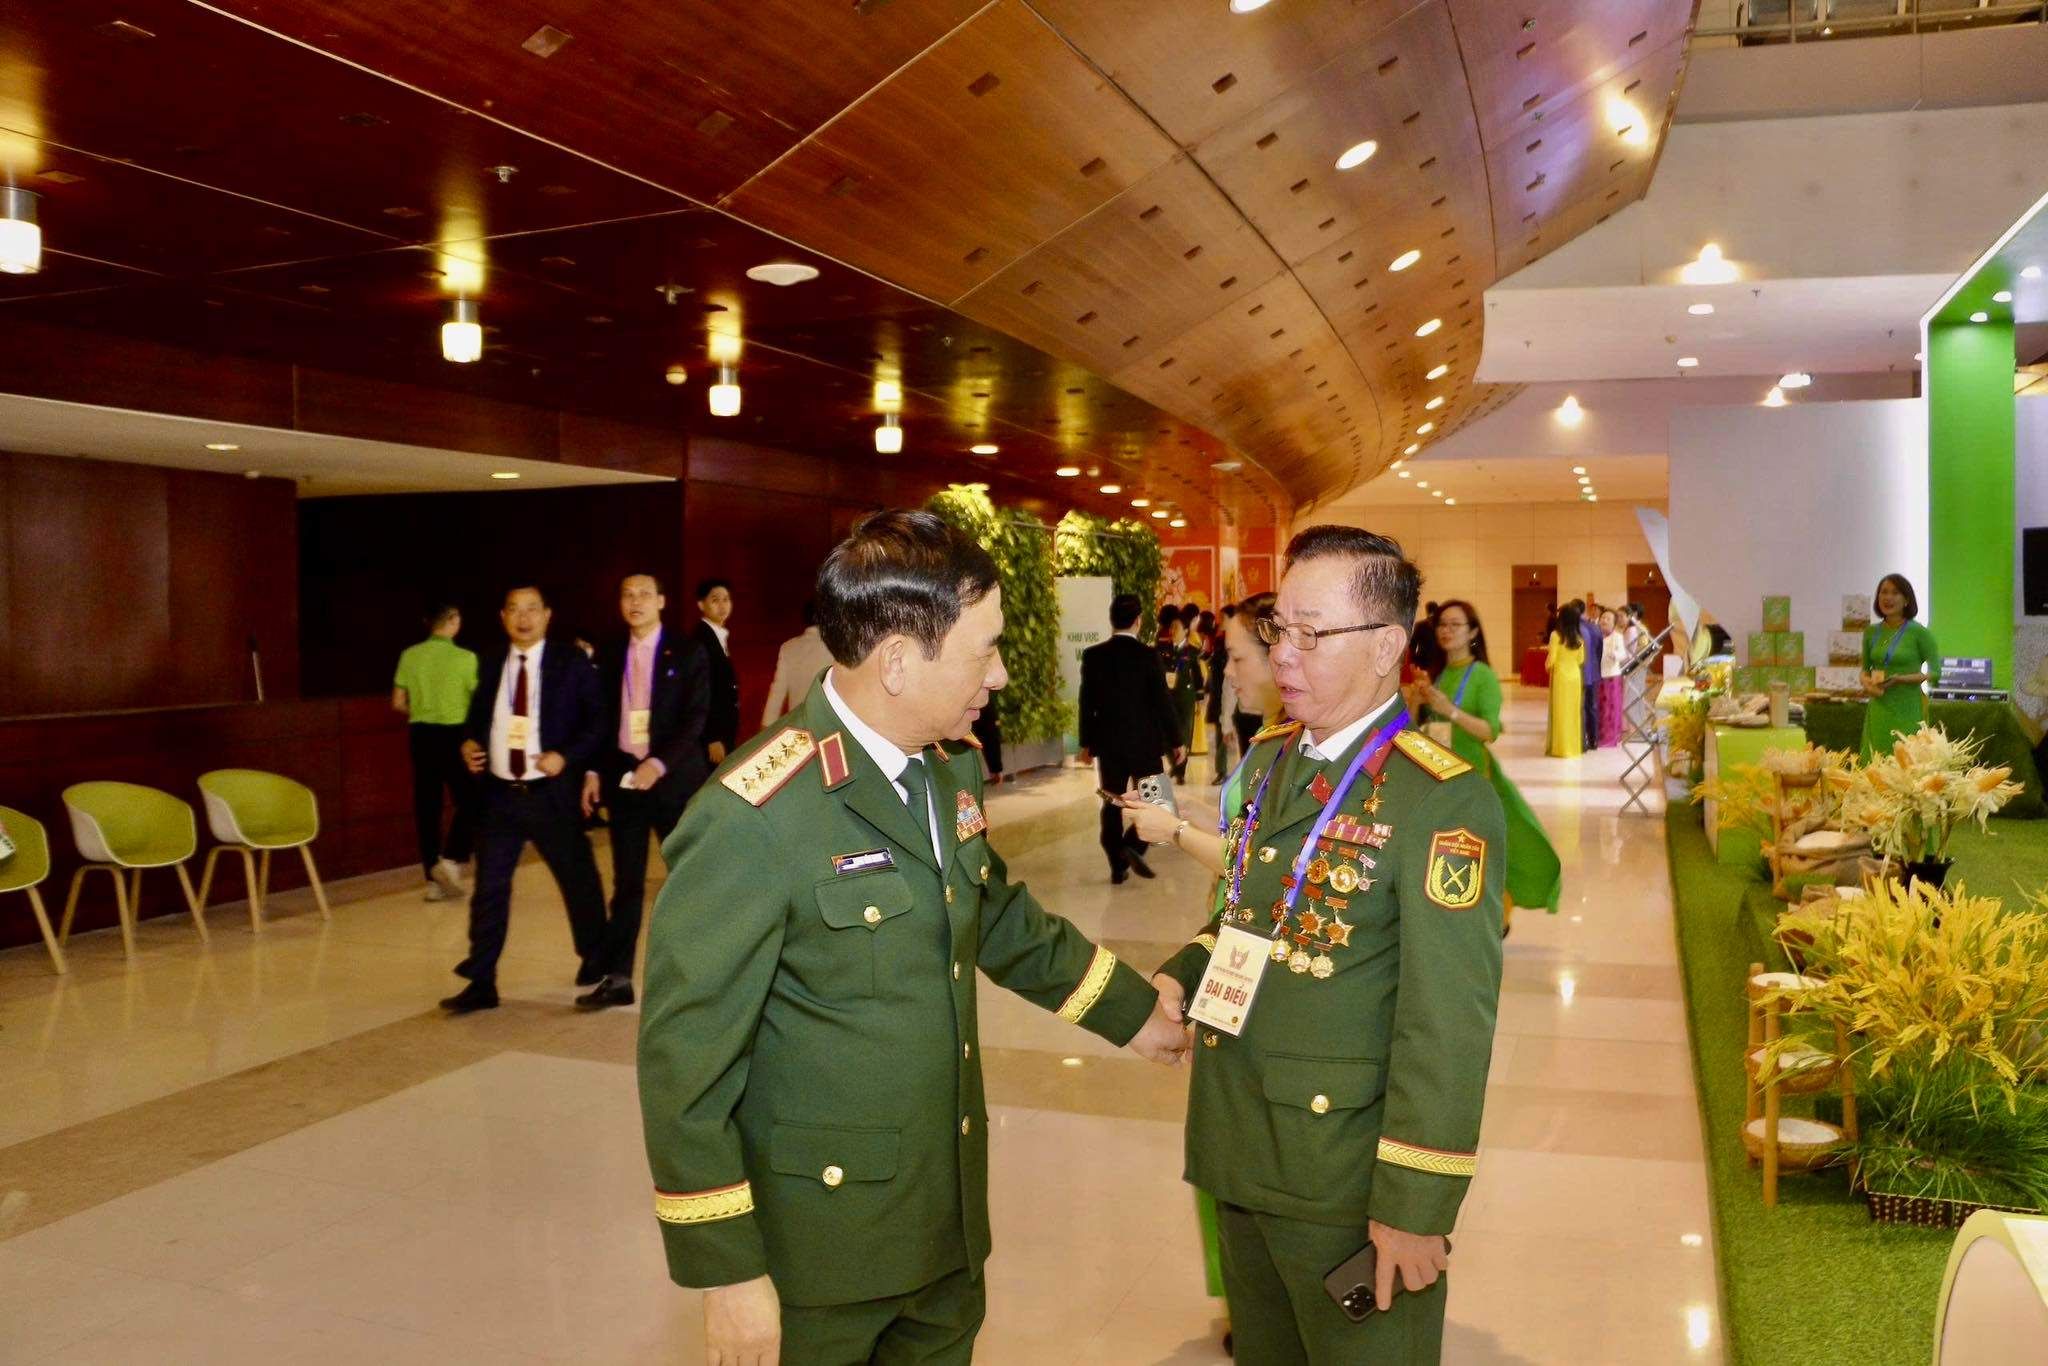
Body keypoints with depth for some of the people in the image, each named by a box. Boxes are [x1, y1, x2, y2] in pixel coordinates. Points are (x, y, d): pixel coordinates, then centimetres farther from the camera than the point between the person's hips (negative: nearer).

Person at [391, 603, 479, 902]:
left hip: (420, 735, 4)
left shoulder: (410, 655, 1)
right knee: (468, 801, 9)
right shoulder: (465, 658, -11)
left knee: (426, 806, 8)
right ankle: (451, 860, -9)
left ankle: (434, 880, 11)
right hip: (454, 735, -4)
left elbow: (397, 703, 5)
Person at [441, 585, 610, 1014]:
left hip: (552, 794, -3)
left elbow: (598, 720, -4)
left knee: (578, 881, 11)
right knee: (489, 889, 4)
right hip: (499, 795, 3)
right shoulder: (491, 664, 9)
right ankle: (481, 983, 11)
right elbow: (477, 714, 18)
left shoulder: (572, 663, -3)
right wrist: (469, 743, -2)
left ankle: (595, 961, 33)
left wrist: (567, 756, -18)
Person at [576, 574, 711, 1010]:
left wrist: (659, 764, -18)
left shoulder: (687, 653, -2)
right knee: (626, 884, 6)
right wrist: (594, 771, 1)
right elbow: (601, 719, 12)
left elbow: (695, 718, -9)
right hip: (623, 777, 3)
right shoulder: (610, 656, 10)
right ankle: (617, 978, 10)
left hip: (674, 778, -3)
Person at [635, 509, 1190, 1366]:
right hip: (820, 1240, -7)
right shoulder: (754, 817, -24)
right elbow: (686, 1062, -20)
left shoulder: (949, 770, 0)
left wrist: (1131, 1013, 23)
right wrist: (728, 1271, -17)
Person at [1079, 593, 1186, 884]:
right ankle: (1134, 845, -9)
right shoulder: (1148, 656, -10)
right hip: (1144, 741, -3)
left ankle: (1118, 865, 11)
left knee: (1112, 803, 10)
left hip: (1108, 742, 3)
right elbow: (1163, 702, -8)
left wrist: (1086, 742, 10)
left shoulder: (1092, 656, -3)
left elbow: (1087, 702, 1)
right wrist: (1176, 741, 2)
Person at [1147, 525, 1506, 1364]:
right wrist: (1180, 978, 2)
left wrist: (1416, 1208, -19)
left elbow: (1447, 1026, -21)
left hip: (1346, 1173, -7)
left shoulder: (1441, 801, -20)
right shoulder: (1270, 760, 6)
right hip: (1240, 1155, 7)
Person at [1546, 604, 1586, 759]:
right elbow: (1581, 660, 6)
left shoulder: (1556, 635, -12)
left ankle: (1559, 747, 5)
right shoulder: (1579, 638, 2)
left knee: (1560, 711, 3)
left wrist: (1547, 665, 8)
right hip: (1575, 676, 4)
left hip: (1560, 676, -4)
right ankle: (1574, 746, 14)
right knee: (1574, 711, 10)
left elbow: (1551, 659, -13)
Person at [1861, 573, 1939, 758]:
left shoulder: (1918, 632, -4)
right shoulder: (1871, 632, 9)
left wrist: (1900, 679, -16)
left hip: (1907, 709, -4)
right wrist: (1867, 683, -2)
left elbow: (1935, 672, -3)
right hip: (1878, 709, 4)